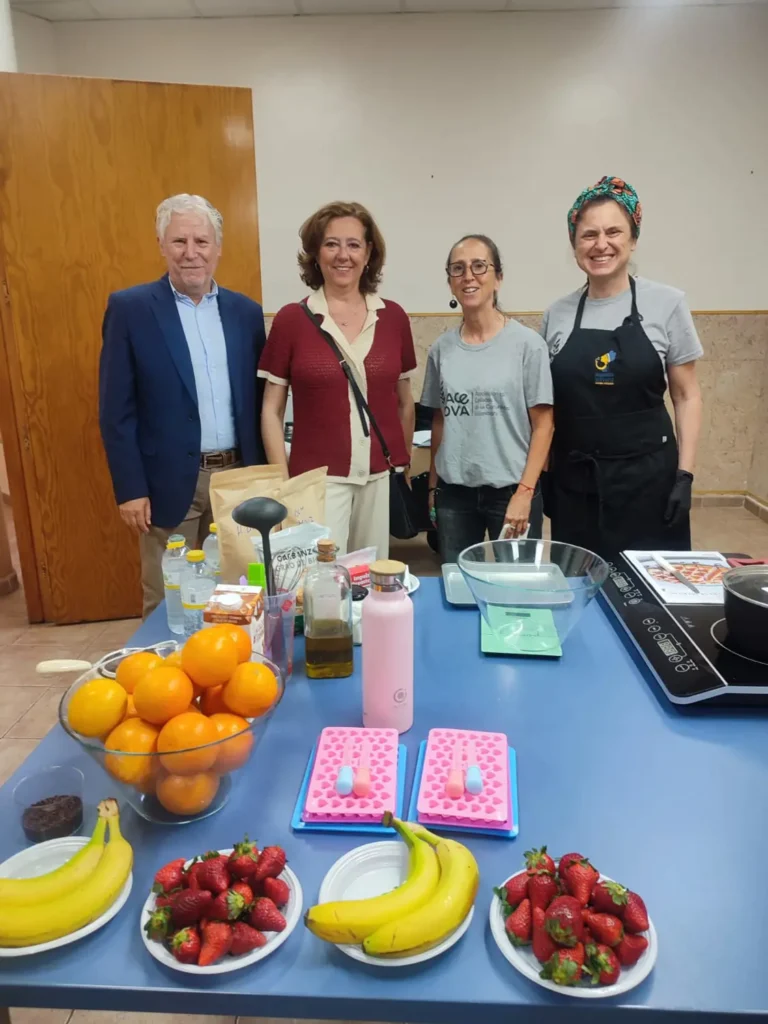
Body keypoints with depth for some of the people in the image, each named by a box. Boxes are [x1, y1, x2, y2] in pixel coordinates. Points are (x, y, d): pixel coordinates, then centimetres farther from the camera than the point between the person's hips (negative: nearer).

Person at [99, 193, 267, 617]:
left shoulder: (246, 311, 6)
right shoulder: (129, 308, -4)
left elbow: (255, 400, 10)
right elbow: (116, 410, -6)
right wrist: (130, 488, -10)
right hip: (170, 482, -3)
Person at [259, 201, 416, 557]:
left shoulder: (394, 318, 3)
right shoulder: (291, 320, -4)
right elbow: (271, 410, 0)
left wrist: (406, 464, 16)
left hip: (381, 477, 3)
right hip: (318, 479, -2)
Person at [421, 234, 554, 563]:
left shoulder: (527, 343, -6)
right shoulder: (441, 348, 4)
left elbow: (542, 425, -6)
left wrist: (524, 492, -12)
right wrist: (433, 487, 12)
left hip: (510, 490, -3)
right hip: (454, 492, 3)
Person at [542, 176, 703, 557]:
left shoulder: (666, 303, -2)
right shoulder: (556, 314, 3)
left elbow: (686, 396, 1)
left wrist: (684, 474, -6)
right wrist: (541, 473, 7)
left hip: (648, 478, -2)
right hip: (574, 482, 2)